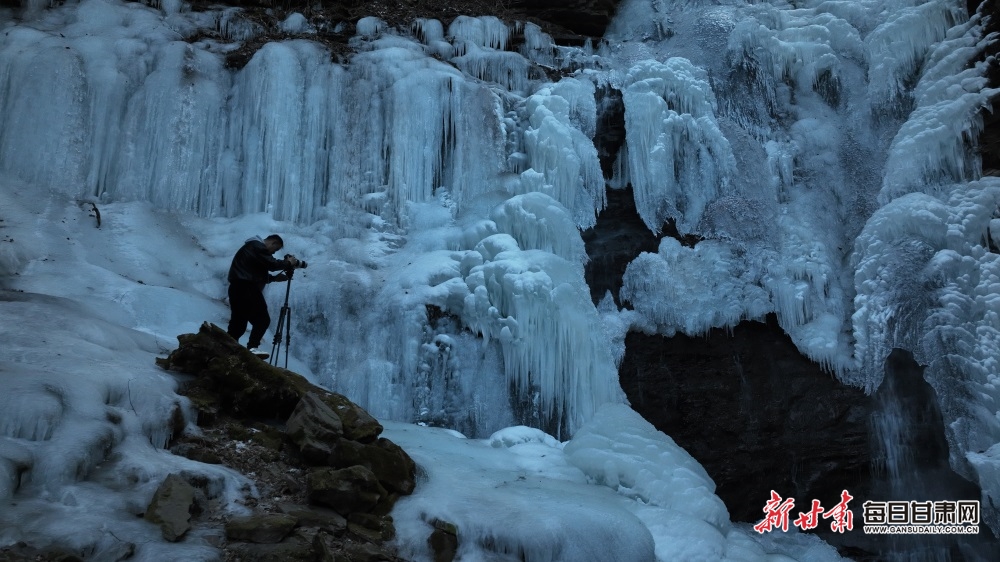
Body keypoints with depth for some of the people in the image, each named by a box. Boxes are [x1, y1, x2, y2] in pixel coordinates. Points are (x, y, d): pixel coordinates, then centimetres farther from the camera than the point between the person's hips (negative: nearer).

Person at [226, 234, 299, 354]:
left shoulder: (255, 247, 26)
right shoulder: (257, 246, -5)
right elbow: (272, 264, -14)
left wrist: (274, 278, 18)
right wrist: (288, 263, 0)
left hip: (239, 289, 10)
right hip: (246, 288, -10)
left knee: (238, 323, 9)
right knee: (262, 319, -11)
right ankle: (252, 347, -21)